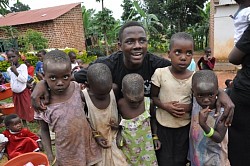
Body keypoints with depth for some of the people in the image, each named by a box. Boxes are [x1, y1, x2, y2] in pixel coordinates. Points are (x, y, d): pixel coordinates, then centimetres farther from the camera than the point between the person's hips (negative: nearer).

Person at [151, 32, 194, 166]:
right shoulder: (160, 73, -14)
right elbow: (153, 96, -3)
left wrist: (188, 107, -18)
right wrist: (165, 106, -20)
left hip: (185, 126, 2)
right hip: (163, 125, -1)